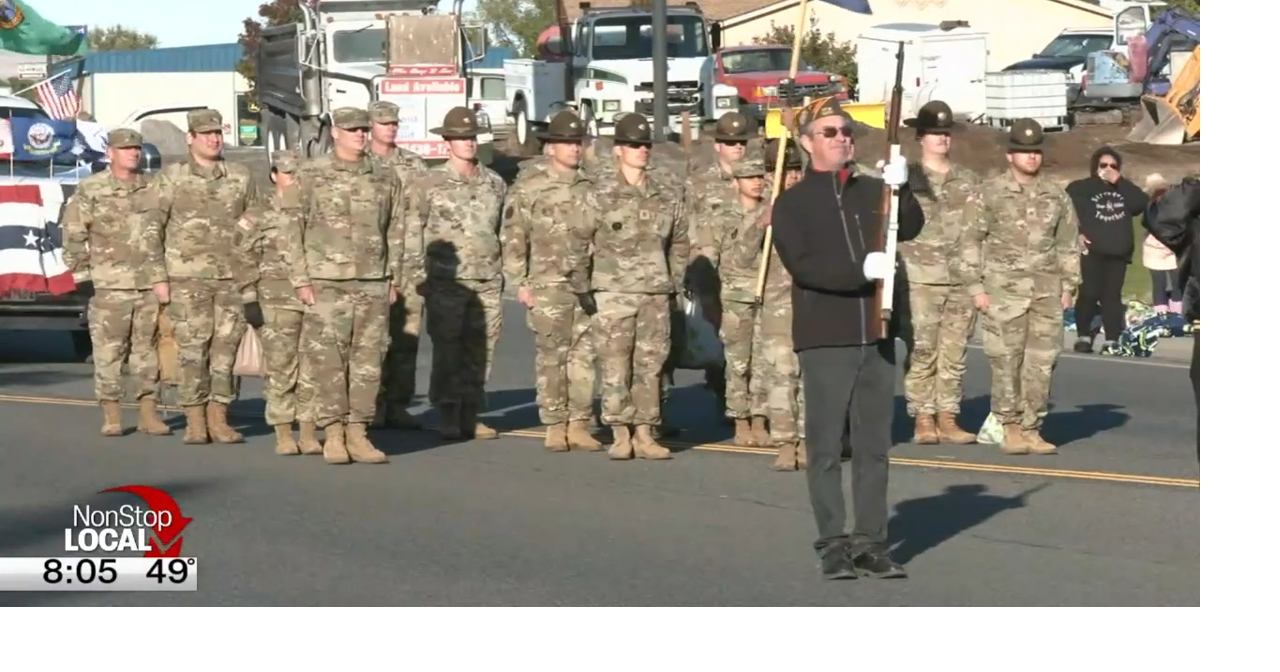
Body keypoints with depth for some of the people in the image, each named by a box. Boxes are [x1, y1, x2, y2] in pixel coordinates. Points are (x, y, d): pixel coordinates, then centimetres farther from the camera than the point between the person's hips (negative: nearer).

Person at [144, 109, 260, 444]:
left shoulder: (241, 177, 8)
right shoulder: (170, 178, 2)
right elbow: (152, 231, 1)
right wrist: (158, 277, -5)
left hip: (233, 277, 2)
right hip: (188, 278, -2)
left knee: (227, 346, 1)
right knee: (192, 348, -2)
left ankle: (218, 417, 9)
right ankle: (194, 421, 4)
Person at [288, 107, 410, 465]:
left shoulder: (386, 177, 10)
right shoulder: (311, 177, 1)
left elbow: (397, 232, 13)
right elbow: (294, 231, 0)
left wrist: (394, 281, 9)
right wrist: (301, 281, -5)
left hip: (373, 286, 3)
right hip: (327, 285, -3)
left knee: (368, 361, 3)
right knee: (327, 361, -4)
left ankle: (358, 432, 9)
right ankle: (333, 434, 3)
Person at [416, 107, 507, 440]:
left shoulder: (495, 183, 12)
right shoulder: (430, 183, 0)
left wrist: (503, 270, 15)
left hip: (487, 283, 3)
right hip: (446, 283, -3)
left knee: (480, 351, 5)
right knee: (446, 351, -2)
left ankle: (471, 415, 13)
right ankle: (448, 417, 5)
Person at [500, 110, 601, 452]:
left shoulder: (591, 186, 11)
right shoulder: (529, 186, 0)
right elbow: (513, 236, -1)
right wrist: (519, 282, -6)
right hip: (548, 285, -3)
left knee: (585, 356, 2)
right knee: (551, 357, 1)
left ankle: (579, 424, 9)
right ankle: (555, 426, 8)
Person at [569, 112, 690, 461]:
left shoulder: (667, 196, 10)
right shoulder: (601, 195, -2)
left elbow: (679, 243, 19)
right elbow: (578, 240, -1)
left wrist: (674, 284, 13)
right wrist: (582, 288, -3)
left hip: (655, 295, 4)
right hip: (612, 294, -3)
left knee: (651, 366, 4)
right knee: (615, 367, -4)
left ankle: (645, 434, 11)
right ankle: (620, 435, 4)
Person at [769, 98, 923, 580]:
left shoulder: (874, 191, 13)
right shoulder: (792, 203, 2)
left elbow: (910, 229, -2)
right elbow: (802, 265, -11)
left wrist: (901, 190, -20)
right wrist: (862, 269, -22)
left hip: (876, 336, 4)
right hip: (824, 340, -4)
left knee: (874, 446, 6)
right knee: (826, 447, -2)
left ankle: (871, 544, 11)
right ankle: (834, 546, 3)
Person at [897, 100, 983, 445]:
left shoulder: (969, 180, 14)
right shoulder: (906, 179, 5)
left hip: (961, 279, 3)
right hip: (921, 278, -3)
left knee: (955, 352, 4)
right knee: (921, 351, -4)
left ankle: (947, 419, 9)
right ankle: (923, 419, 2)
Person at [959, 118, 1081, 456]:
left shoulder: (1057, 196, 12)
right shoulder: (990, 194, 1)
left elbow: (1068, 244, 17)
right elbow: (970, 241, 1)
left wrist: (1068, 286, 11)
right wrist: (976, 287, -5)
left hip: (1046, 291, 3)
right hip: (1004, 289, -3)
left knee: (1041, 363, 1)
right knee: (1006, 362, -5)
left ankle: (1032, 430, 8)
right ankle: (1011, 429, 3)